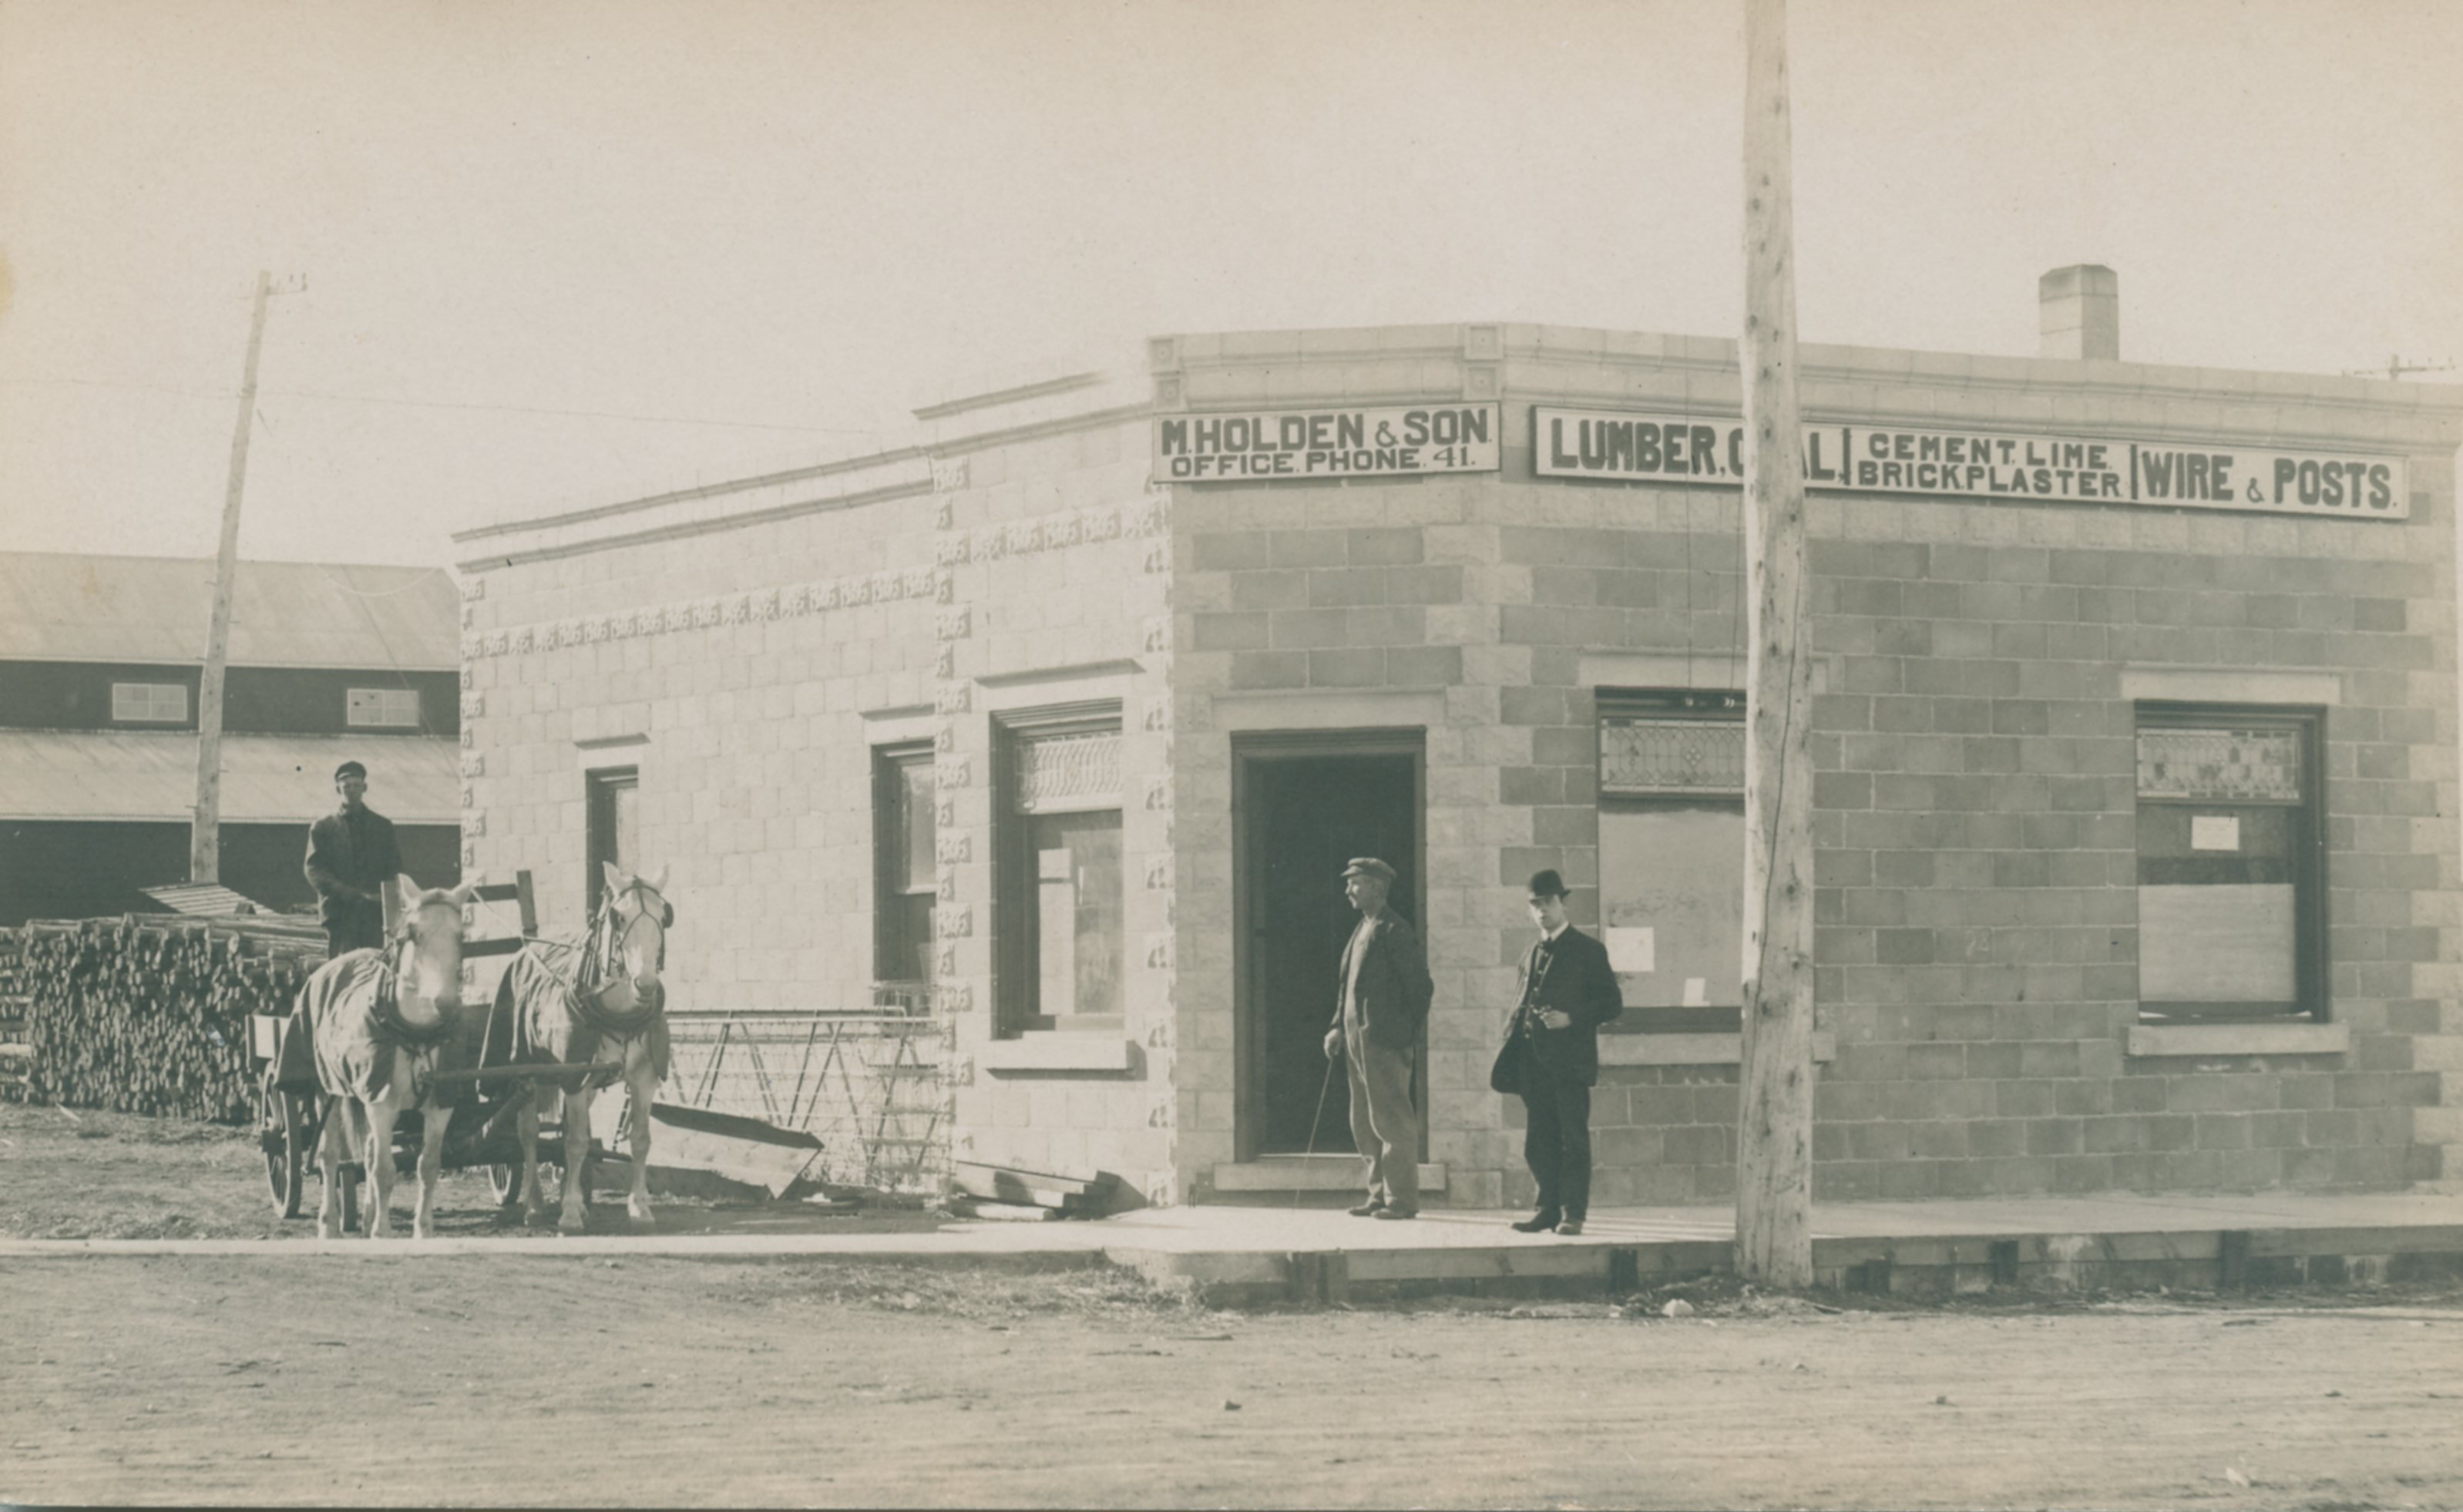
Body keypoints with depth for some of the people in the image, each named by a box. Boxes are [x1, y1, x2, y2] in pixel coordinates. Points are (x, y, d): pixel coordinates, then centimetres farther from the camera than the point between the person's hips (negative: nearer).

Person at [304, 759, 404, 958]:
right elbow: (313, 870, 1)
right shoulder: (322, 828, 9)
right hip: (340, 914, -2)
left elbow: (394, 869, 15)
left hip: (375, 912, 2)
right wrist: (351, 894, -12)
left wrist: (386, 895, -6)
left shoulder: (383, 826, 17)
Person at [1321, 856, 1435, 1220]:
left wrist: (1407, 1037, -12)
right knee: (1365, 1124, 12)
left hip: (1385, 1042, -9)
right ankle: (1380, 1194, 18)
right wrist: (1339, 1027, 10)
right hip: (1358, 1040, 9)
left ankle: (1402, 1200, -2)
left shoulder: (1394, 931, -10)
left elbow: (1421, 986, -11)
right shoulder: (1361, 930, 17)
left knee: (1392, 1121, -5)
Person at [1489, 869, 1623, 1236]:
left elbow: (1612, 1003, -3)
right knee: (1537, 1141, 6)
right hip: (1534, 1062, 6)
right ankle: (1550, 1208, 13)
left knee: (1573, 1139, -5)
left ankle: (1573, 1213, -3)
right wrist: (1515, 1024, 9)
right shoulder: (1533, 953, 18)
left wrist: (1571, 1019, -16)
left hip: (1570, 1063, -6)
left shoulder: (1588, 950, 0)